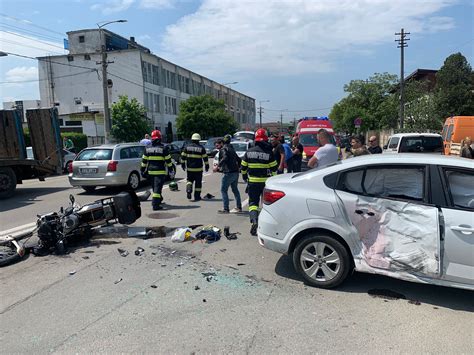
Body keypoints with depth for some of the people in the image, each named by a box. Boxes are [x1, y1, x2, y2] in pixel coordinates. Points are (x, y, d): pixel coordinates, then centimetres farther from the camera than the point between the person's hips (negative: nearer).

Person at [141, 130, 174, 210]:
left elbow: (144, 160, 9)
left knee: (154, 187, 21)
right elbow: (168, 160, -5)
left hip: (151, 171, 5)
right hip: (160, 171, -5)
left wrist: (143, 169, 17)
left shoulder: (147, 148, 6)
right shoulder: (163, 148, -7)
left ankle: (158, 199, 39)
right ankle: (155, 204, -13)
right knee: (157, 188, -7)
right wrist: (171, 167, 9)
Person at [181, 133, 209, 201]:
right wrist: (207, 166, 9)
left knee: (189, 180, 18)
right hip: (198, 169, -1)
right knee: (198, 182, 7)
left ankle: (188, 191, -6)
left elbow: (183, 156, 6)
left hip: (189, 168, 2)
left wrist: (183, 164, 16)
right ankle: (197, 196, 11)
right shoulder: (201, 148, -2)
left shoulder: (187, 147, 2)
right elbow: (205, 158, 0)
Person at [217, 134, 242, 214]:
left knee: (223, 190, -2)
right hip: (235, 172, 9)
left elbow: (225, 158, -27)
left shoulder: (223, 149, -8)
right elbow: (238, 159, 22)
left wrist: (218, 166, -25)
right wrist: (237, 167, 33)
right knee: (235, 190, 18)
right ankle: (239, 207, 25)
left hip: (228, 173, -9)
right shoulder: (231, 149, 18)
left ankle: (226, 209, -4)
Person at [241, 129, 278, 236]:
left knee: (253, 202, 6)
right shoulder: (269, 152, -8)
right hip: (266, 182, -1)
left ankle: (254, 220, -17)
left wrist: (244, 177, 22)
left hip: (252, 182, 1)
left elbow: (243, 167, 6)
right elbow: (274, 168, -4)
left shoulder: (249, 152, 0)